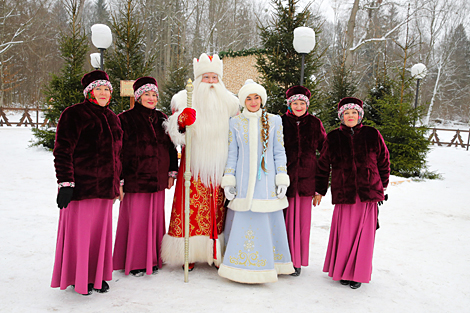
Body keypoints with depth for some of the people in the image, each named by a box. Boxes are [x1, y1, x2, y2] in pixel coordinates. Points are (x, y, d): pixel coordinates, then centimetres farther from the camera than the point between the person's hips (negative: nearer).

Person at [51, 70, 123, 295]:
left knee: (101, 230, 12)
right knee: (79, 231, 1)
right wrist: (65, 183, -17)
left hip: (105, 187, 7)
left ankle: (97, 276, 26)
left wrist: (117, 182, 21)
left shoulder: (111, 118, 17)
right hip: (81, 185, -7)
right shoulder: (74, 114, -6)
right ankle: (78, 278, 17)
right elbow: (62, 151, -11)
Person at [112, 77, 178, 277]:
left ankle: (153, 260, 23)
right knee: (136, 220, 0)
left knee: (155, 219, 9)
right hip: (135, 180, -5)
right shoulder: (126, 119, -4)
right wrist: (118, 180, -9)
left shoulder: (162, 119, 12)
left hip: (158, 181, 5)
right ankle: (135, 263, 15)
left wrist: (172, 173, 13)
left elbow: (171, 147, 18)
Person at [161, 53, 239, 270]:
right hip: (194, 162, -2)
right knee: (193, 207, -3)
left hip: (219, 165, 2)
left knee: (217, 209, 2)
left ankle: (216, 254, 13)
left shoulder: (228, 102, 11)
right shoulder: (185, 99, 3)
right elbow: (175, 133, 0)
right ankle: (189, 254, 9)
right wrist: (181, 121, -23)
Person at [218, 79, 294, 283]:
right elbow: (232, 154, 7)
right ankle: (243, 267, 11)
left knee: (268, 221, 2)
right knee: (243, 221, -1)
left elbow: (279, 152, 6)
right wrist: (228, 180, 1)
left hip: (266, 179, 0)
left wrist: (282, 178, -1)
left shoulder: (274, 121, 6)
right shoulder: (235, 123, 7)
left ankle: (267, 265, 18)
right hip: (244, 180, 0)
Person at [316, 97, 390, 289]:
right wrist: (320, 190, 10)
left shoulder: (372, 135, 4)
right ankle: (342, 271, 20)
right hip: (343, 193, 0)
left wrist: (382, 185, 11)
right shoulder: (333, 138, 4)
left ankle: (357, 274, 18)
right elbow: (323, 165, 8)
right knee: (344, 233, 1)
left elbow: (383, 161, 11)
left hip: (368, 192, 1)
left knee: (363, 234, 4)